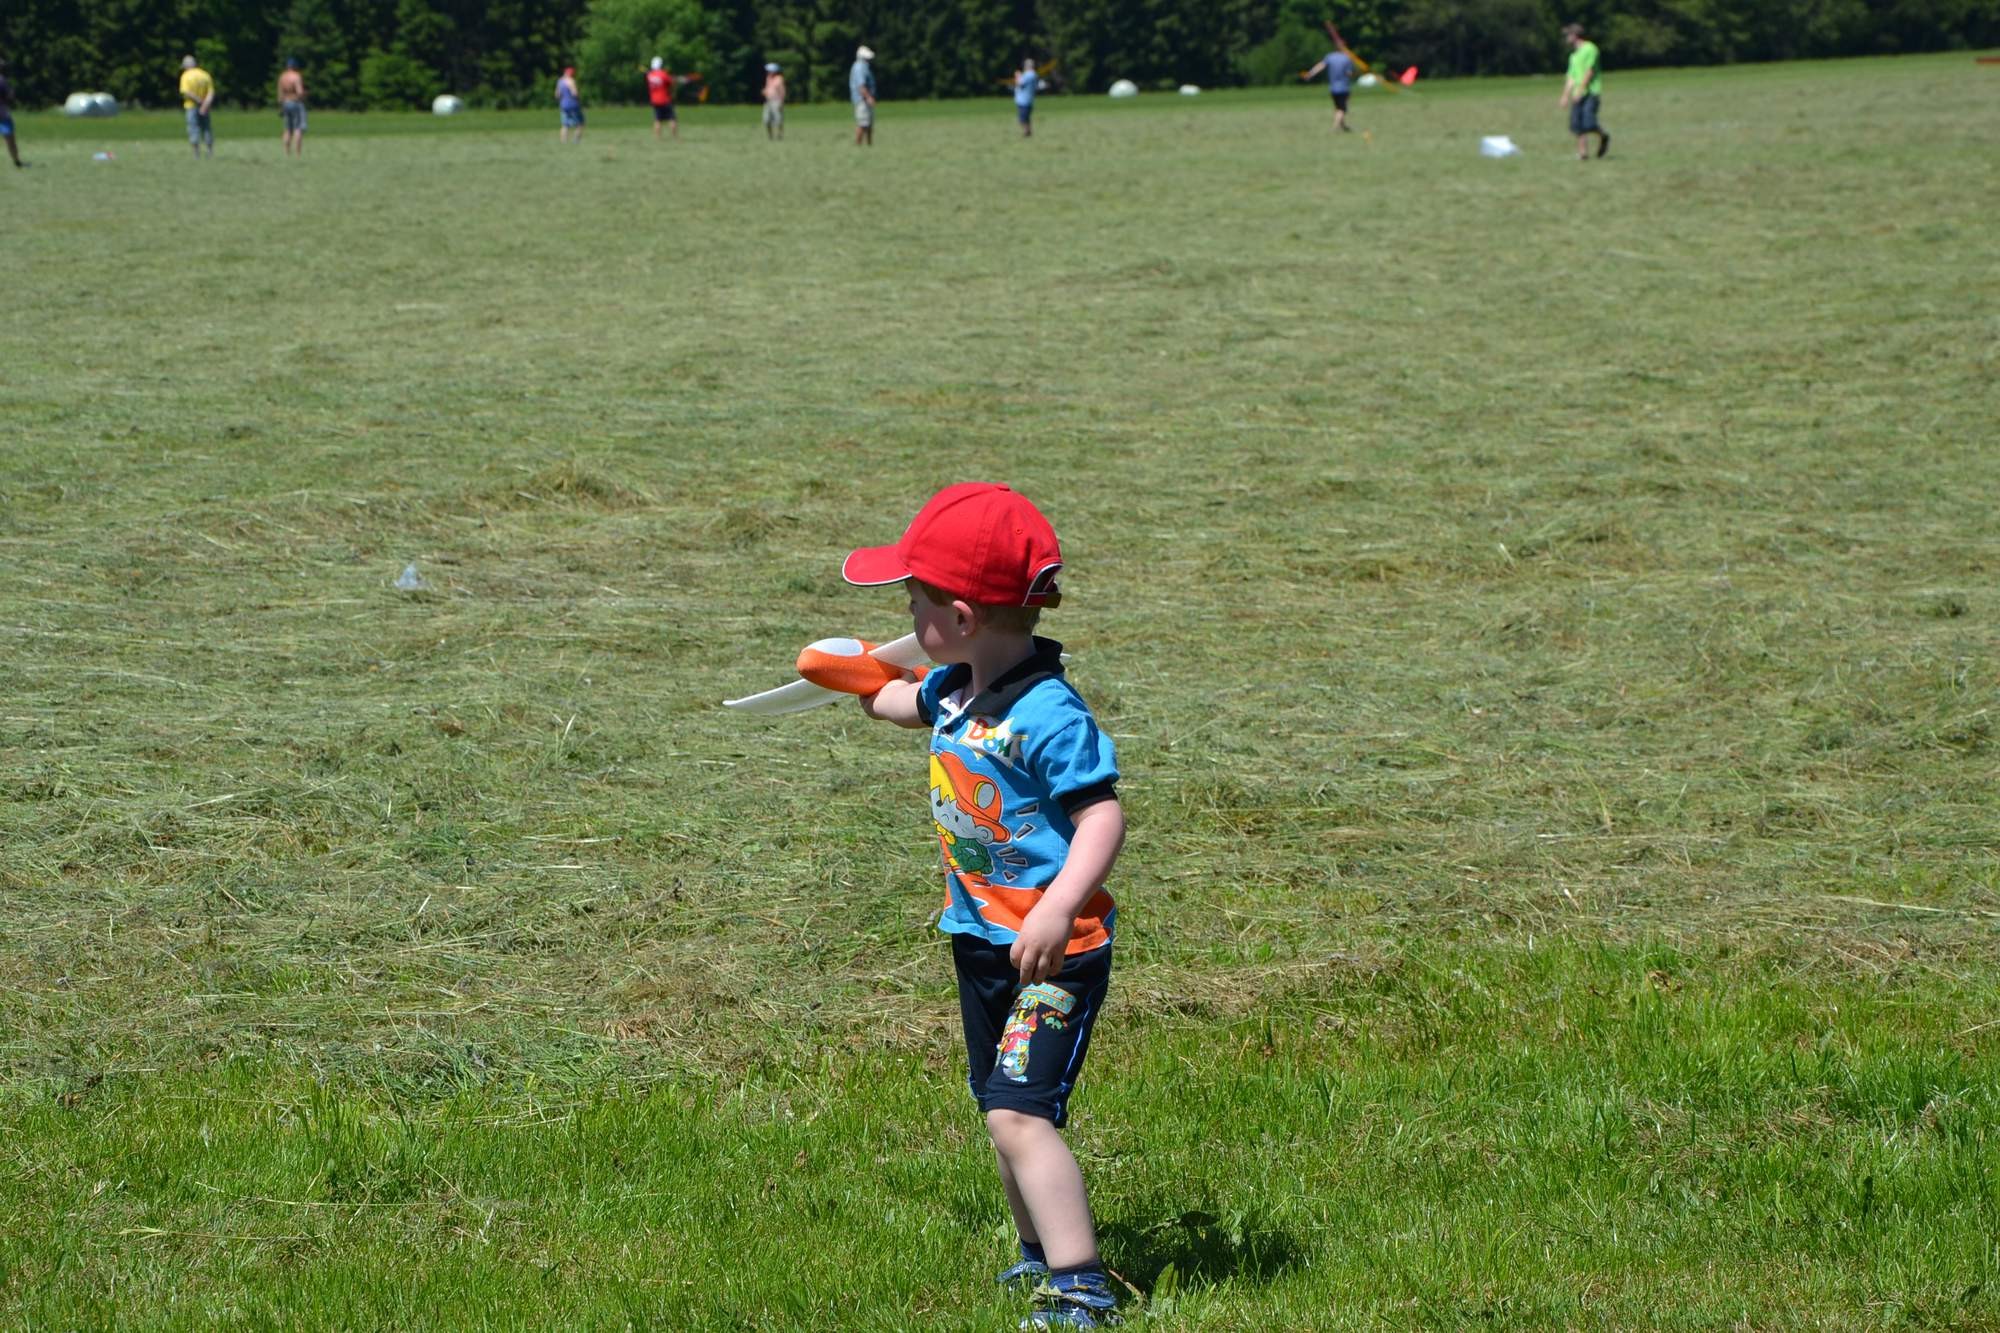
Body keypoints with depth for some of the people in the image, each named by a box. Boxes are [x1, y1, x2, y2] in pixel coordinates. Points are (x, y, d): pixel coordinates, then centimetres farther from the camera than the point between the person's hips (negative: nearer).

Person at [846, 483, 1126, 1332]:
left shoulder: (1047, 715, -23)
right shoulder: (957, 689, 5)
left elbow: (1101, 817, -27)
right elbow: (918, 704, 30)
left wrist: (1058, 907, -40)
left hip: (1054, 950, -9)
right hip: (980, 941, 9)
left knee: (1018, 1113, -19)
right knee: (1003, 1113, 19)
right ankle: (1043, 1254, 35)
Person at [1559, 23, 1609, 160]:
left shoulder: (1590, 49, -3)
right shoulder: (1573, 56, 20)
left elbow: (1589, 71, -11)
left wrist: (1580, 89, -16)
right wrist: (1565, 96, 14)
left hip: (1591, 93, -7)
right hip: (1577, 95, 7)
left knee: (1589, 124, -17)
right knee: (1577, 125, -3)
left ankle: (1603, 136, 10)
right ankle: (1583, 152, 1)